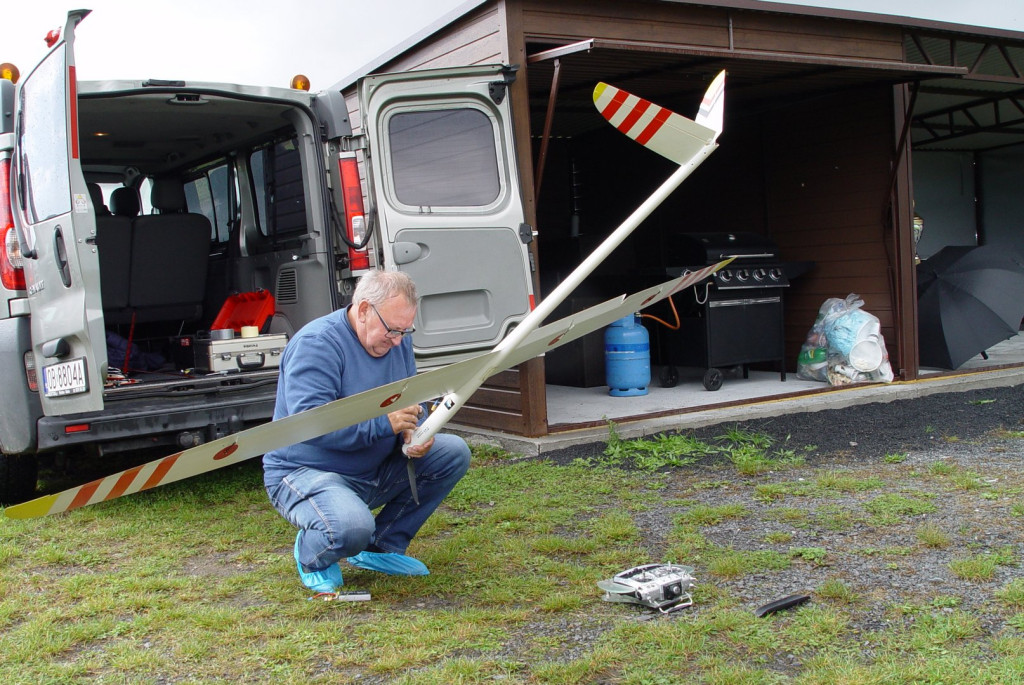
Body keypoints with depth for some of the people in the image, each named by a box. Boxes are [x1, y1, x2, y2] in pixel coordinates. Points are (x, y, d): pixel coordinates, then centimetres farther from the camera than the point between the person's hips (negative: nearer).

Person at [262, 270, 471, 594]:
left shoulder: (398, 341, 4)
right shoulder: (316, 343, -20)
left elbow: (410, 404, 10)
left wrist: (414, 434, -15)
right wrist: (384, 423, -31)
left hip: (375, 471, 8)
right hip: (305, 471, -8)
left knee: (454, 452, -6)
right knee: (351, 527, -37)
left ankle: (382, 546, 4)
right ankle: (311, 556, 3)